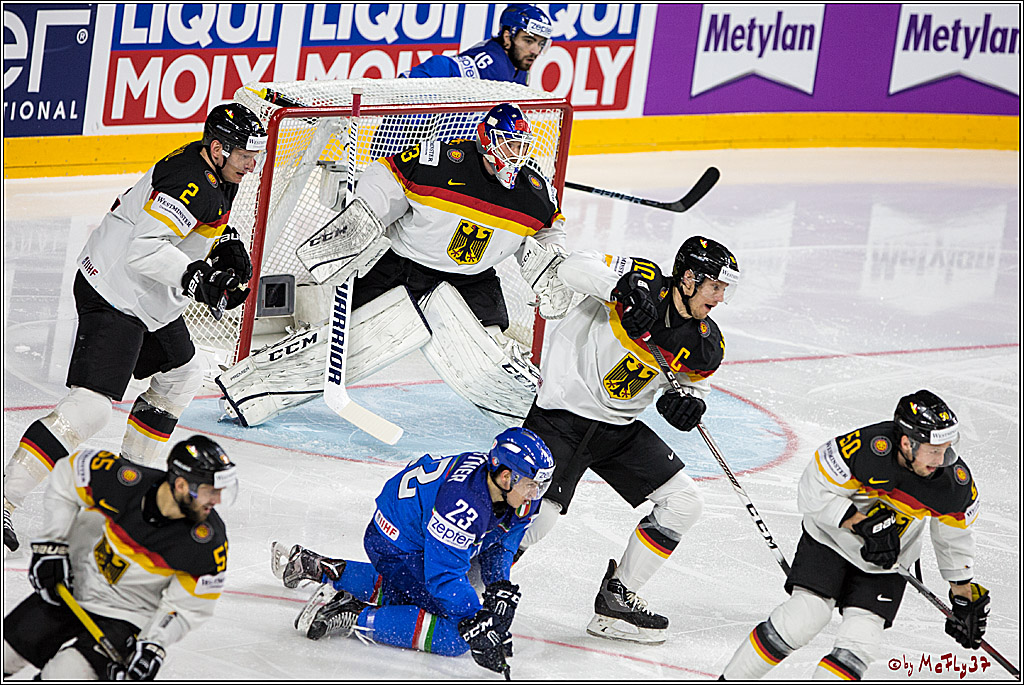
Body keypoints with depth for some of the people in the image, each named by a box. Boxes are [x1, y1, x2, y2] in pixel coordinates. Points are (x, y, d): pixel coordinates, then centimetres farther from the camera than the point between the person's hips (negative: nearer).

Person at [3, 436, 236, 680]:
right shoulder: (122, 481, -23)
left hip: (126, 619, -2)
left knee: (66, 676, -21)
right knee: (7, 652, 6)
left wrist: (153, 645, -25)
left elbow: (187, 606, -12)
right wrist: (51, 546, -5)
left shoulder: (210, 543, -24)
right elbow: (66, 475, -4)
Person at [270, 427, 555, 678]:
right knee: (454, 638, -19)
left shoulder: (518, 498, -9)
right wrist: (476, 625, -36)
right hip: (397, 548, -10)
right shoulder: (460, 504, -36)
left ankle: (321, 568, 38)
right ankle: (350, 617, -18)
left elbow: (499, 546, 7)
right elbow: (445, 576, -33)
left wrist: (500, 587, -8)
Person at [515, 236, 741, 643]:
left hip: (619, 427, 7)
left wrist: (688, 403, -7)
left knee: (684, 503, 2)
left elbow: (695, 381, 16)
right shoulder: (644, 282, -18)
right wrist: (623, 286, -40)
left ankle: (616, 601, 10)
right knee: (533, 519, -17)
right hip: (564, 414, -7)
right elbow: (574, 268, -24)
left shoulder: (706, 345, -1)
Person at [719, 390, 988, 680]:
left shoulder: (956, 482, -20)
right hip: (830, 538, -3)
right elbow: (813, 494, -21)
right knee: (804, 617, -17)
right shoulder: (865, 447, -32)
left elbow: (955, 538, 0)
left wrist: (965, 599, 6)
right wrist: (863, 523, -31)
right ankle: (731, 680, -2)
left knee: (860, 643, -12)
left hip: (887, 560, 3)